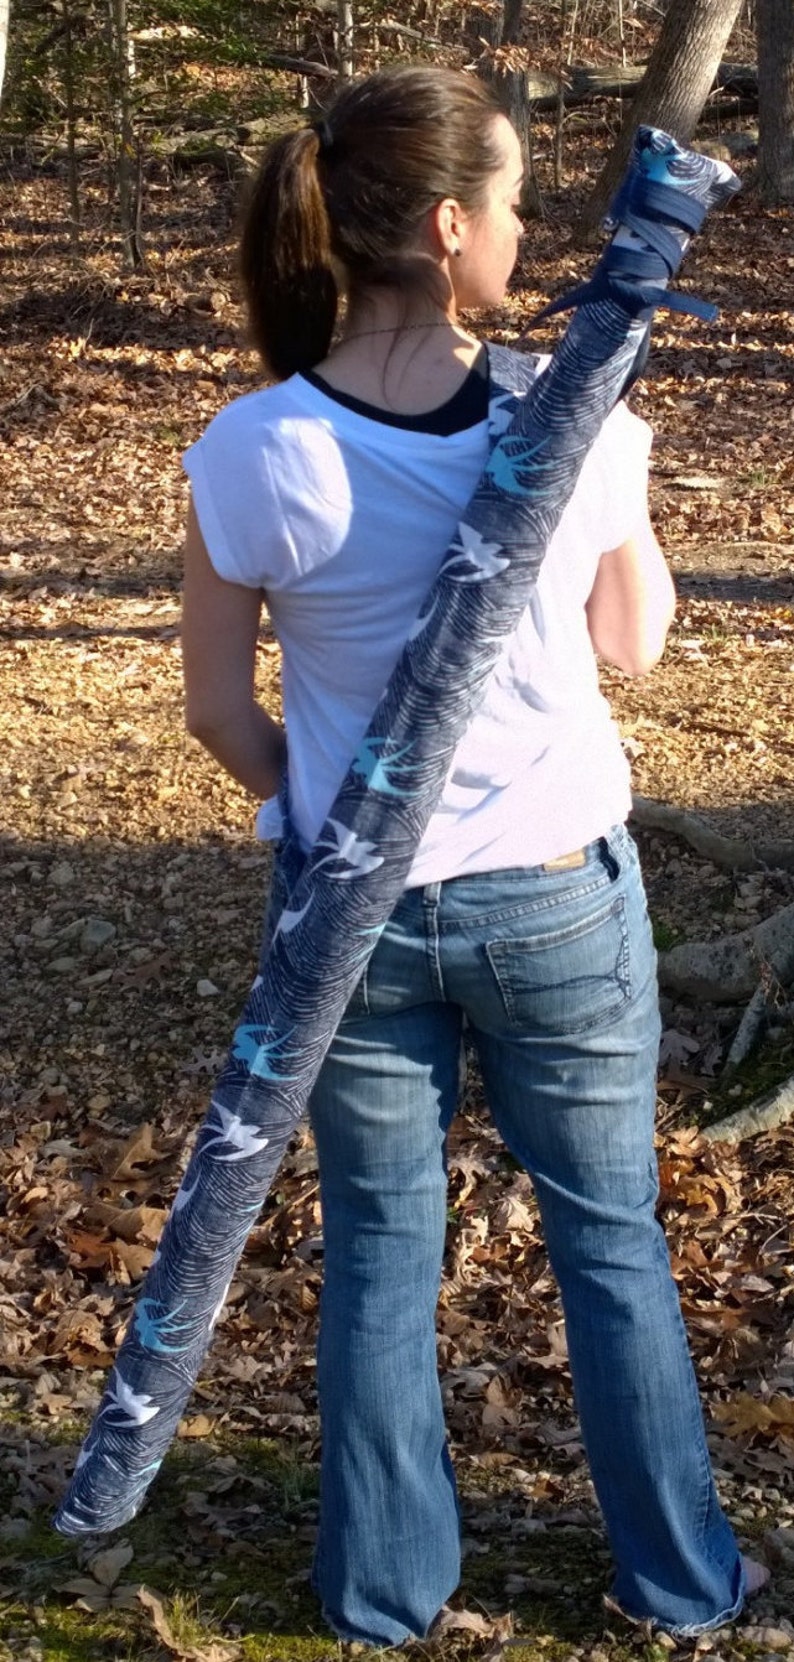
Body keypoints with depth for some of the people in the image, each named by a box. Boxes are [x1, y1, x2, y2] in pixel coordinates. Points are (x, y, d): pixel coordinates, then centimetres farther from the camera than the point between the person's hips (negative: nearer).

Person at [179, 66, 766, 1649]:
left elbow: (218, 709, -6)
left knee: (380, 1247, 18)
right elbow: (634, 640, 0)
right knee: (611, 1235, 19)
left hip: (355, 909, 0)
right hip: (561, 896, 0)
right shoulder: (575, 419, -16)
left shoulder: (258, 452, -16)